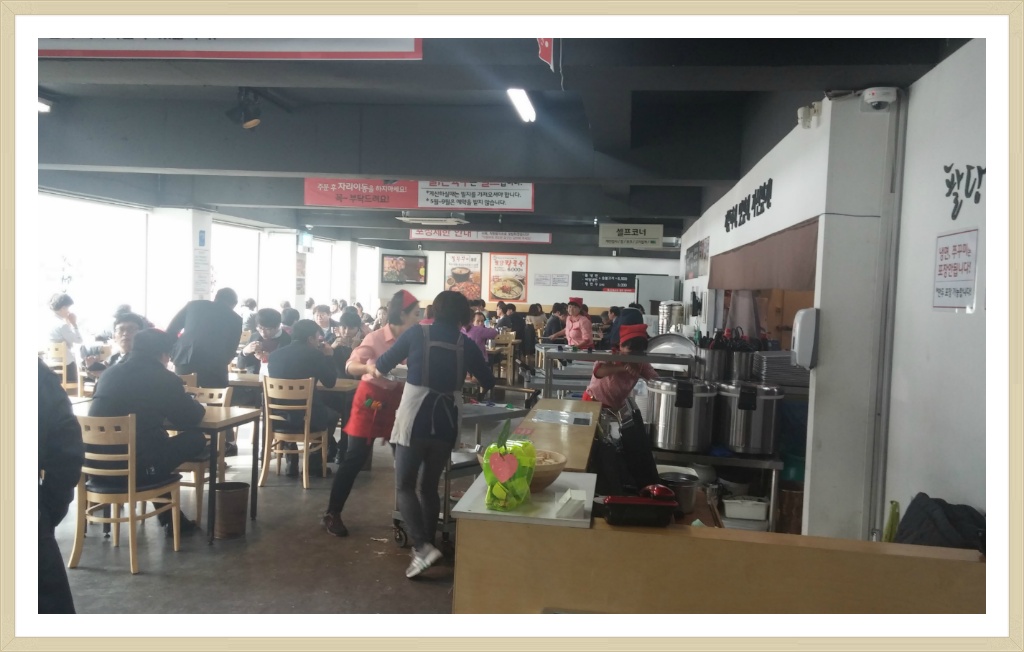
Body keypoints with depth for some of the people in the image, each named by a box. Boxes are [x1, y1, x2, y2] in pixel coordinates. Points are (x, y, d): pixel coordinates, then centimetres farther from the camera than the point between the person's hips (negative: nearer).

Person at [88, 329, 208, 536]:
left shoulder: (109, 373, 13)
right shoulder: (165, 378, -5)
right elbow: (190, 419, 2)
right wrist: (197, 405, 26)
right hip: (135, 469, -7)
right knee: (196, 438, 11)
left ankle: (169, 516, 36)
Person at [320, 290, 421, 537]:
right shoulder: (376, 338, -16)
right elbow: (350, 366, -21)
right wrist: (370, 369, -39)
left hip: (397, 400, 5)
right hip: (371, 399, -5)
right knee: (354, 459, -2)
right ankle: (332, 514, 10)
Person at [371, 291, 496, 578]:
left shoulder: (416, 334, -1)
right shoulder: (466, 344, 4)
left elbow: (382, 365, 8)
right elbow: (488, 382, 14)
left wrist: (374, 367, 31)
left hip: (416, 419, -3)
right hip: (447, 423, 3)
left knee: (404, 486, 4)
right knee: (429, 486, 17)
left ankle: (422, 547, -11)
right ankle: (427, 544, 22)